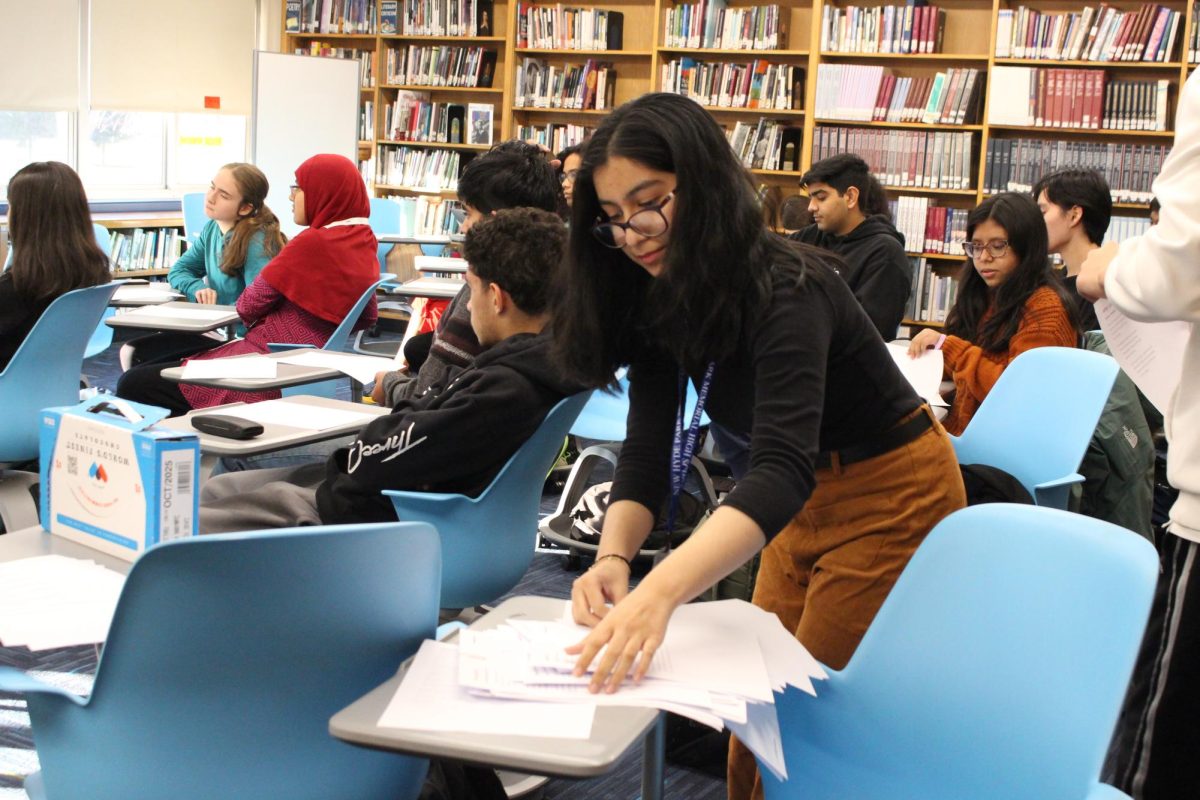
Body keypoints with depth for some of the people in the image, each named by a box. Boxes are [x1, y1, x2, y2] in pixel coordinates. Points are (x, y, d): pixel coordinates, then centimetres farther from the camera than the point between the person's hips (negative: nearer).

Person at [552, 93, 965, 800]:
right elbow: (649, 449, -11)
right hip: (808, 499, 7)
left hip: (893, 494, -7)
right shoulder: (658, 303, -7)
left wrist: (660, 593, -57)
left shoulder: (785, 291, -31)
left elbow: (783, 469, -43)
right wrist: (613, 557, -32)